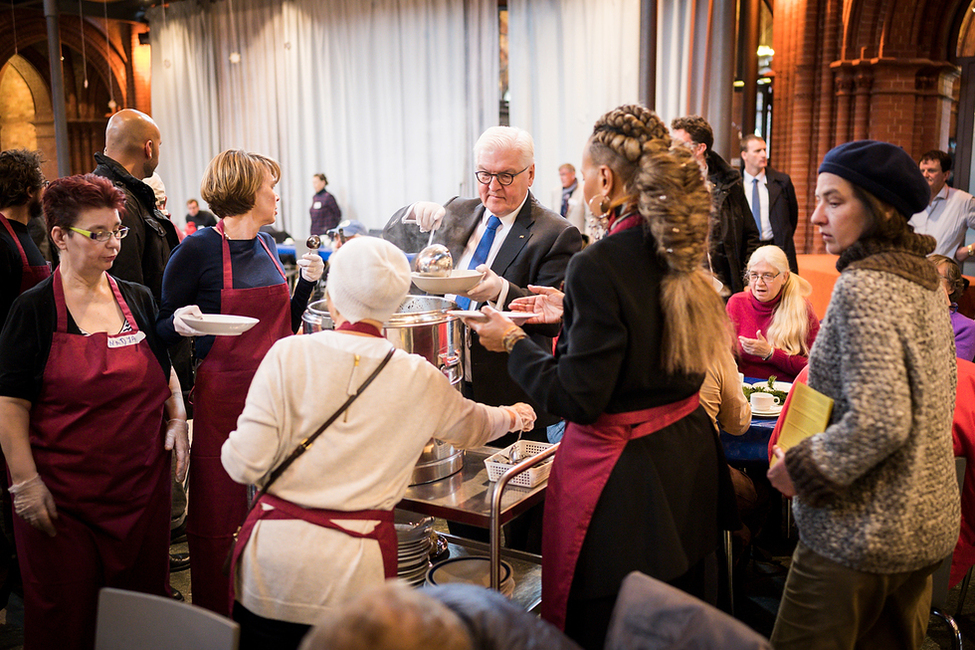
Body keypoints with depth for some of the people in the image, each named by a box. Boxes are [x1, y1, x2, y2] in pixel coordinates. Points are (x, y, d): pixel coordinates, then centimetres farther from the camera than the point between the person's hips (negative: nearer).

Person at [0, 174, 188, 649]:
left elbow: (164, 371, 18)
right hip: (63, 491, -4)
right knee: (65, 610, 7)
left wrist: (177, 418, 2)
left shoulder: (138, 299, 7)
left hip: (141, 482, 4)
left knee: (141, 593, 13)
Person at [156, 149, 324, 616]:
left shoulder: (267, 246, 10)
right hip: (223, 394, -6)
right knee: (215, 513, 3)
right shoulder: (198, 250, -10)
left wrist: (306, 282, 4)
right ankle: (212, 619, 22)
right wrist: (179, 323, -24)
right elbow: (163, 328, -3)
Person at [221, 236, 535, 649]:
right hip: (355, 569, 0)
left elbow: (245, 465, -9)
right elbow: (473, 426, 18)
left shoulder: (289, 355, -7)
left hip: (275, 554, 0)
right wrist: (512, 416, 40)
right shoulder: (420, 379, -2)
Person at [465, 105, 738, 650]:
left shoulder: (598, 265, -23)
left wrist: (513, 342, -8)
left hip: (623, 479, -8)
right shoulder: (681, 253, 1)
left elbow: (578, 399, -21)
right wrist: (571, 312, 19)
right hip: (689, 459, 8)